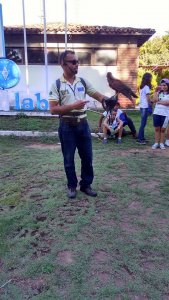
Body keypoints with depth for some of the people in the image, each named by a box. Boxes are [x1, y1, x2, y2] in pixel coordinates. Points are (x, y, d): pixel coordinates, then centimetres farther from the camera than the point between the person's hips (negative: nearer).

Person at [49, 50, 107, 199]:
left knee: (87, 157, 9)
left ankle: (86, 184, 25)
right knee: (69, 159, 8)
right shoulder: (57, 85, -6)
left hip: (83, 124, 4)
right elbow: (53, 109, -12)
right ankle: (72, 186, 25)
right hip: (67, 126, -3)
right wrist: (73, 106, -21)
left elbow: (98, 95, 6)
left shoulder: (83, 82, 6)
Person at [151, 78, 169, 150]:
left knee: (163, 129, 5)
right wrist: (156, 92, -5)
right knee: (157, 128, 6)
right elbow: (154, 100, -5)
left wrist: (159, 102, -7)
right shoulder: (159, 93, 10)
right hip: (156, 113, 3)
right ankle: (156, 143, 12)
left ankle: (161, 143, 12)